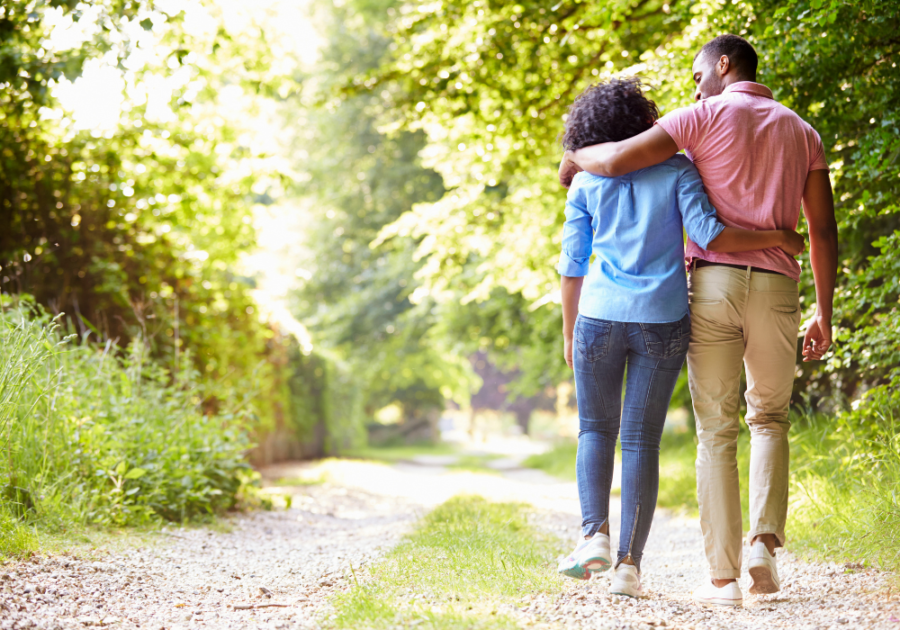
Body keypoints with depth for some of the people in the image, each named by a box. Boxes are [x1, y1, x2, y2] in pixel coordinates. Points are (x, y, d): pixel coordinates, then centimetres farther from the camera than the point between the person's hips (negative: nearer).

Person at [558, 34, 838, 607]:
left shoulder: (706, 117, 2)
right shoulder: (802, 133, 15)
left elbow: (619, 159, -9)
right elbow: (823, 230, 9)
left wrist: (574, 158, 13)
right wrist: (824, 315, 13)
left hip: (713, 282, -3)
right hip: (776, 287, 3)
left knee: (716, 433, 4)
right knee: (770, 419, 21)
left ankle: (724, 578, 0)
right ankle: (765, 541, 1)